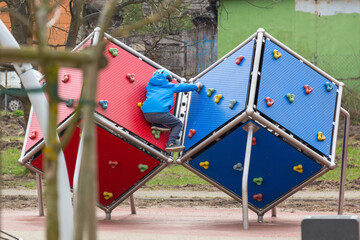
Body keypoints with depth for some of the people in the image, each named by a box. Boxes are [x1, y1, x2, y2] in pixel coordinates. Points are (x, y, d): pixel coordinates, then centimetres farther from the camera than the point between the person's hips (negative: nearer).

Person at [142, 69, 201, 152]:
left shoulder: (150, 85, 25)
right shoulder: (170, 86, 15)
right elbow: (183, 87, 27)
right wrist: (195, 86, 44)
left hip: (146, 114, 5)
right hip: (160, 112, -5)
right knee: (178, 124, 12)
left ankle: (156, 125, 10)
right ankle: (170, 144, -9)